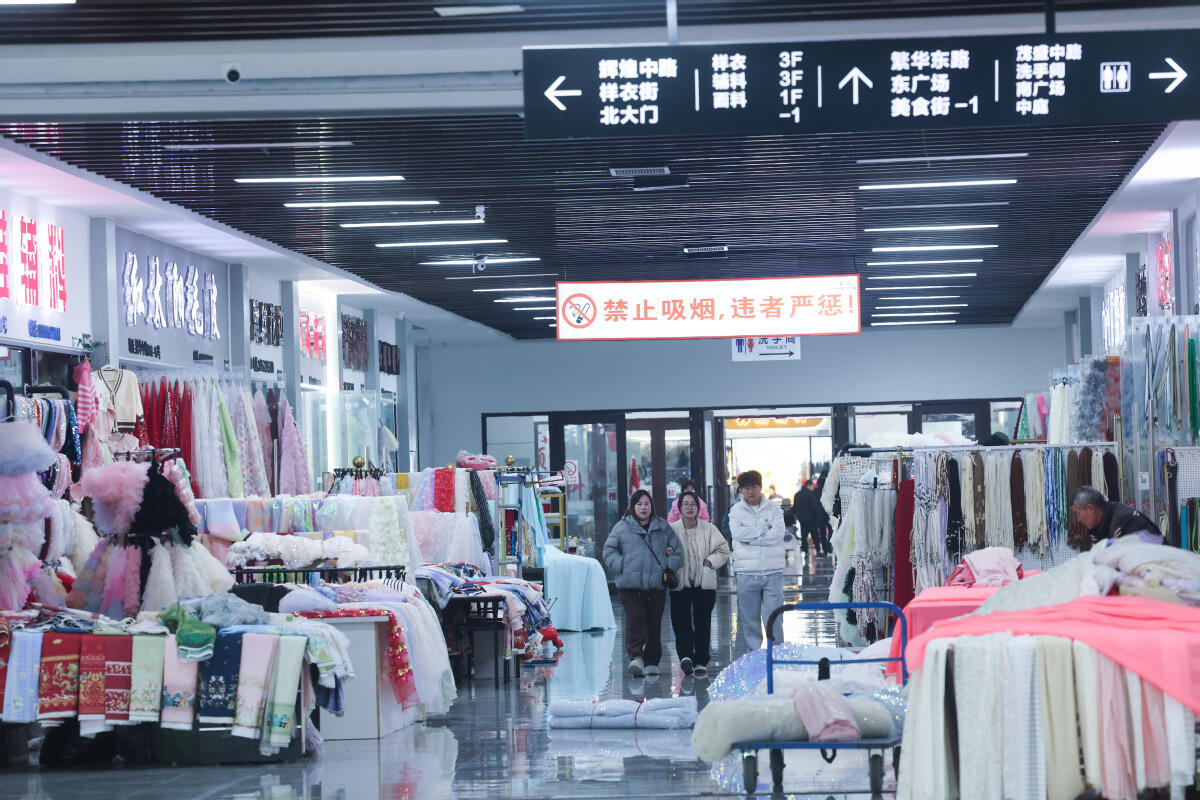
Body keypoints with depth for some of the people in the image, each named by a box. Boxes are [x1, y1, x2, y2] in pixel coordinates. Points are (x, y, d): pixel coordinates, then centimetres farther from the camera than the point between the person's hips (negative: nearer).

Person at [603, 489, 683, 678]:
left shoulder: (663, 528, 13)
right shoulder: (622, 527, 7)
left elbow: (677, 552, 16)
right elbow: (609, 551, 7)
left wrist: (667, 566, 0)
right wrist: (622, 565, -6)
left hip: (656, 584, 2)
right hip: (630, 584, -2)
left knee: (654, 624, 5)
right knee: (635, 621, -15)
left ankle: (651, 662, 12)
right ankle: (635, 657, -26)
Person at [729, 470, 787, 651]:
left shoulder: (774, 509, 7)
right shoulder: (736, 511, 8)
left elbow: (778, 534, -9)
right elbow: (738, 533, -11)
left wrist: (751, 538, -10)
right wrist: (764, 529, -8)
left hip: (772, 571, -1)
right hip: (747, 573, 1)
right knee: (749, 619, 4)